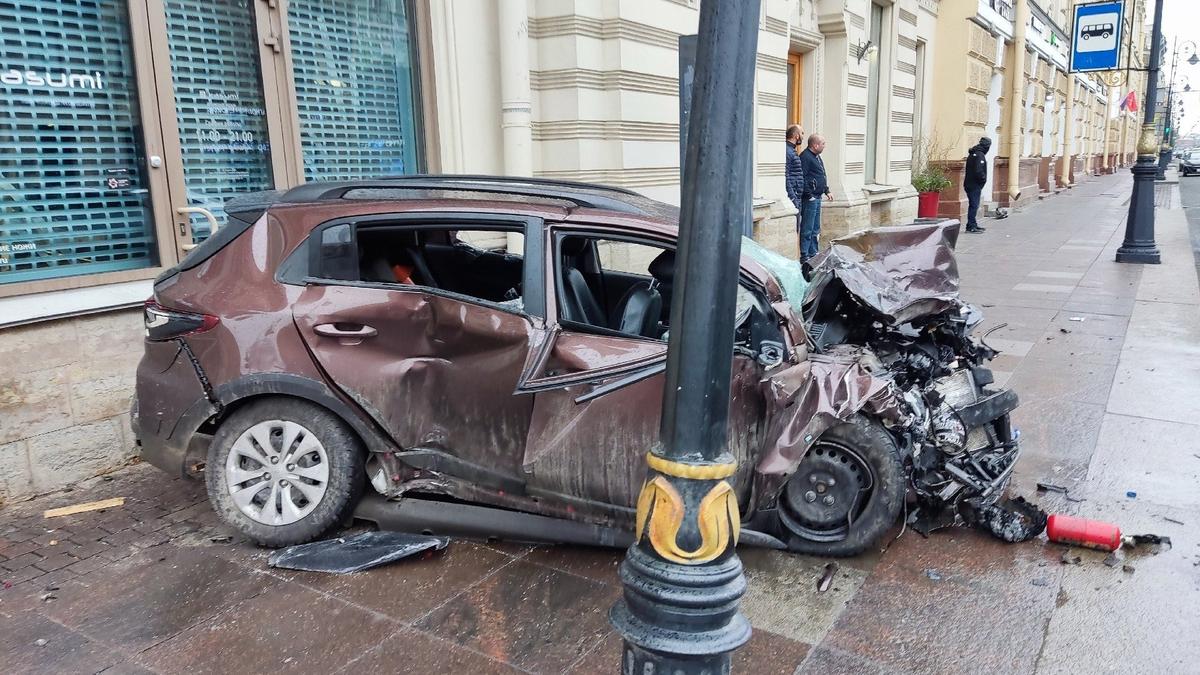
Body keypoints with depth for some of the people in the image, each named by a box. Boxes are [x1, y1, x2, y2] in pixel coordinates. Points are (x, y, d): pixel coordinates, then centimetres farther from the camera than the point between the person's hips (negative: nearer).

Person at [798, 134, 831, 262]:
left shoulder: (817, 157, 18)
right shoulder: (805, 157, -15)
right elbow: (802, 178, -20)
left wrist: (826, 191, 20)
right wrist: (809, 196, -20)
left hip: (817, 198, 10)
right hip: (810, 199, -10)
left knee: (815, 229, 15)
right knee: (807, 230, -7)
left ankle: (813, 254, 23)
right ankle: (804, 256, -3)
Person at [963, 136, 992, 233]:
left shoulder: (973, 154, 15)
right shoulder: (980, 155, -16)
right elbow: (979, 171, -24)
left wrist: (982, 180, 18)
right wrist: (983, 179, -9)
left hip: (970, 184, 10)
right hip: (975, 185, -10)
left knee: (973, 205, 16)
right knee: (974, 205, -7)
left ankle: (973, 224, 23)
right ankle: (971, 226, -7)